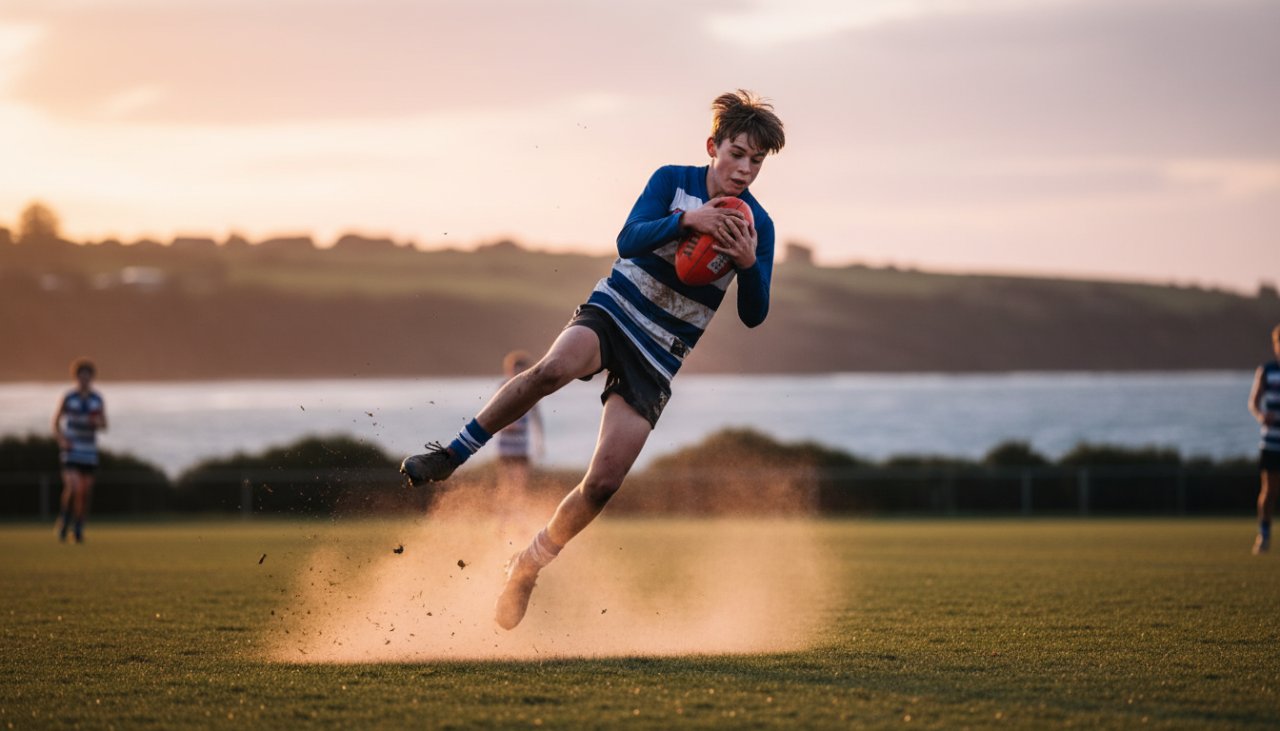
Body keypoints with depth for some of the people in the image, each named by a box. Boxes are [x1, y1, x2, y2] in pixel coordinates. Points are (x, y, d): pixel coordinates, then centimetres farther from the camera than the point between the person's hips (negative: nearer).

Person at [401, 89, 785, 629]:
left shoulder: (758, 226, 3)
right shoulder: (672, 180, -1)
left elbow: (753, 317, 1)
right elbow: (628, 240, -15)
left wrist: (749, 265, -18)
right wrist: (685, 220, -32)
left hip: (659, 357, 2)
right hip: (613, 311, -2)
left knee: (603, 484, -10)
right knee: (554, 369, -38)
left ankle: (528, 565, 13)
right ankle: (453, 454, -22)